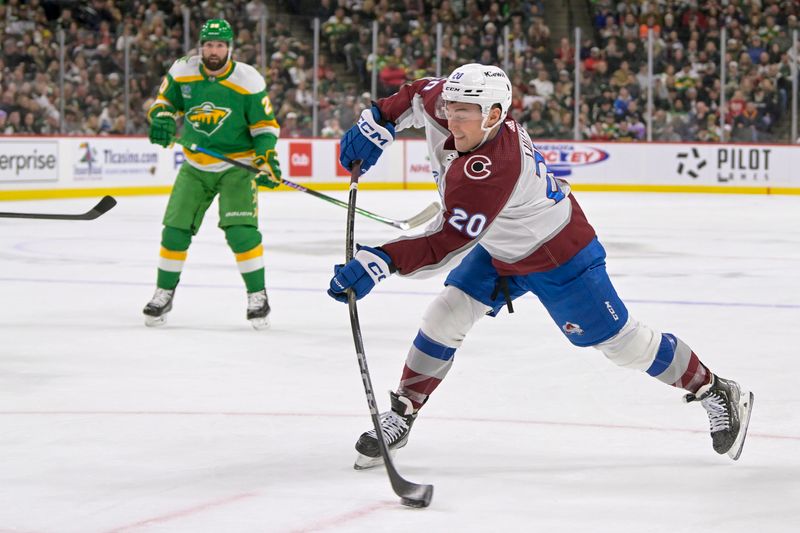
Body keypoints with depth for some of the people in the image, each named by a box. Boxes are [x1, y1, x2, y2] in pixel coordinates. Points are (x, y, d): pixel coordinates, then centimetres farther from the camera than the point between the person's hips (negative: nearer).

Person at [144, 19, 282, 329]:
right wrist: (161, 118, -14)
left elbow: (265, 124, -6)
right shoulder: (182, 72, -6)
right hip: (195, 166, 3)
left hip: (237, 166, -3)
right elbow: (164, 101, 8)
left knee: (241, 231, -17)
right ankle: (164, 293, 17)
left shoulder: (248, 80, -13)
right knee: (176, 229, 0)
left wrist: (267, 157, -20)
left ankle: (257, 296, -3)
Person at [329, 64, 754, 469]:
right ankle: (400, 416, 8)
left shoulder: (491, 169, -41)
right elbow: (418, 95, 6)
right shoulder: (445, 107, -18)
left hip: (559, 258, -8)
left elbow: (448, 242, -46)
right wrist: (376, 123, -10)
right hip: (500, 251, 8)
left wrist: (380, 262, -55)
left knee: (620, 341, 2)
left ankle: (716, 394, 19)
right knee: (445, 314, -2)